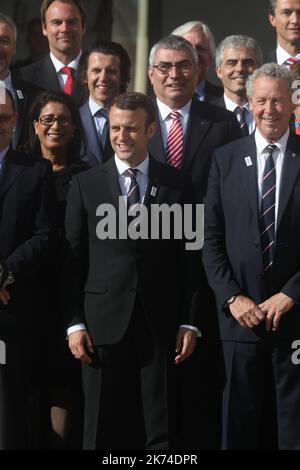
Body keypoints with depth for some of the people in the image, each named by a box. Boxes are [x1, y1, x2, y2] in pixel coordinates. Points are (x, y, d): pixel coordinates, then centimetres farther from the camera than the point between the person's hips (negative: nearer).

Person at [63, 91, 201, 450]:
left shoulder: (177, 185, 5)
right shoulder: (85, 185, 4)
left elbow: (190, 259, 5)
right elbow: (73, 259, 3)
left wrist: (189, 322, 0)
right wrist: (75, 323, -3)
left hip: (161, 322, 0)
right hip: (103, 321, 0)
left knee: (162, 430, 5)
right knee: (99, 431, 5)